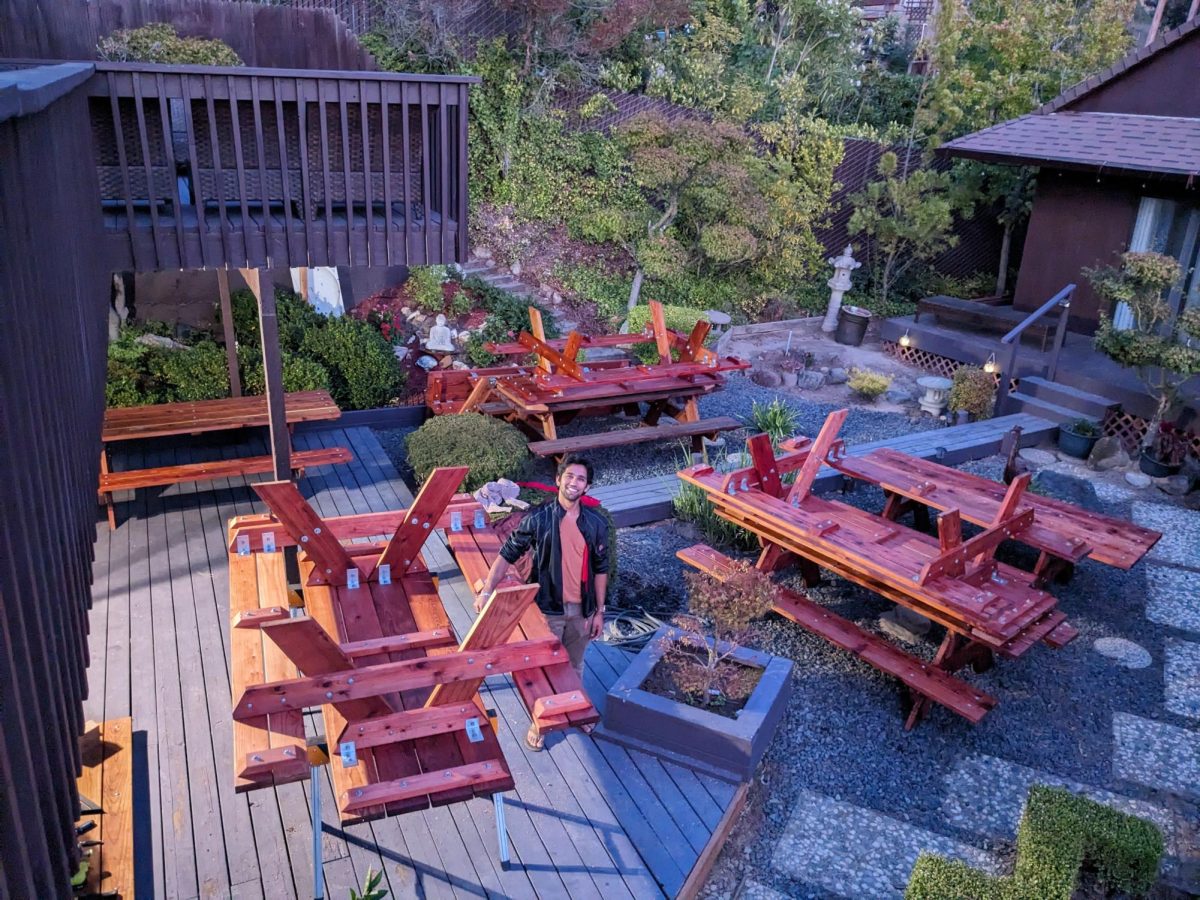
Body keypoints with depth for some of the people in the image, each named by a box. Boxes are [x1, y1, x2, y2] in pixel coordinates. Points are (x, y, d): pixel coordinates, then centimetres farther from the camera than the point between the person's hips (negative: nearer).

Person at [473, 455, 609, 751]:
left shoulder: (596, 522, -5)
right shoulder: (538, 519, -14)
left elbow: (600, 568, 3)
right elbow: (508, 554, -11)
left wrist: (599, 611, 5)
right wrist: (487, 589, -22)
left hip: (581, 609, 3)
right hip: (547, 608, -3)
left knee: (575, 665, 22)